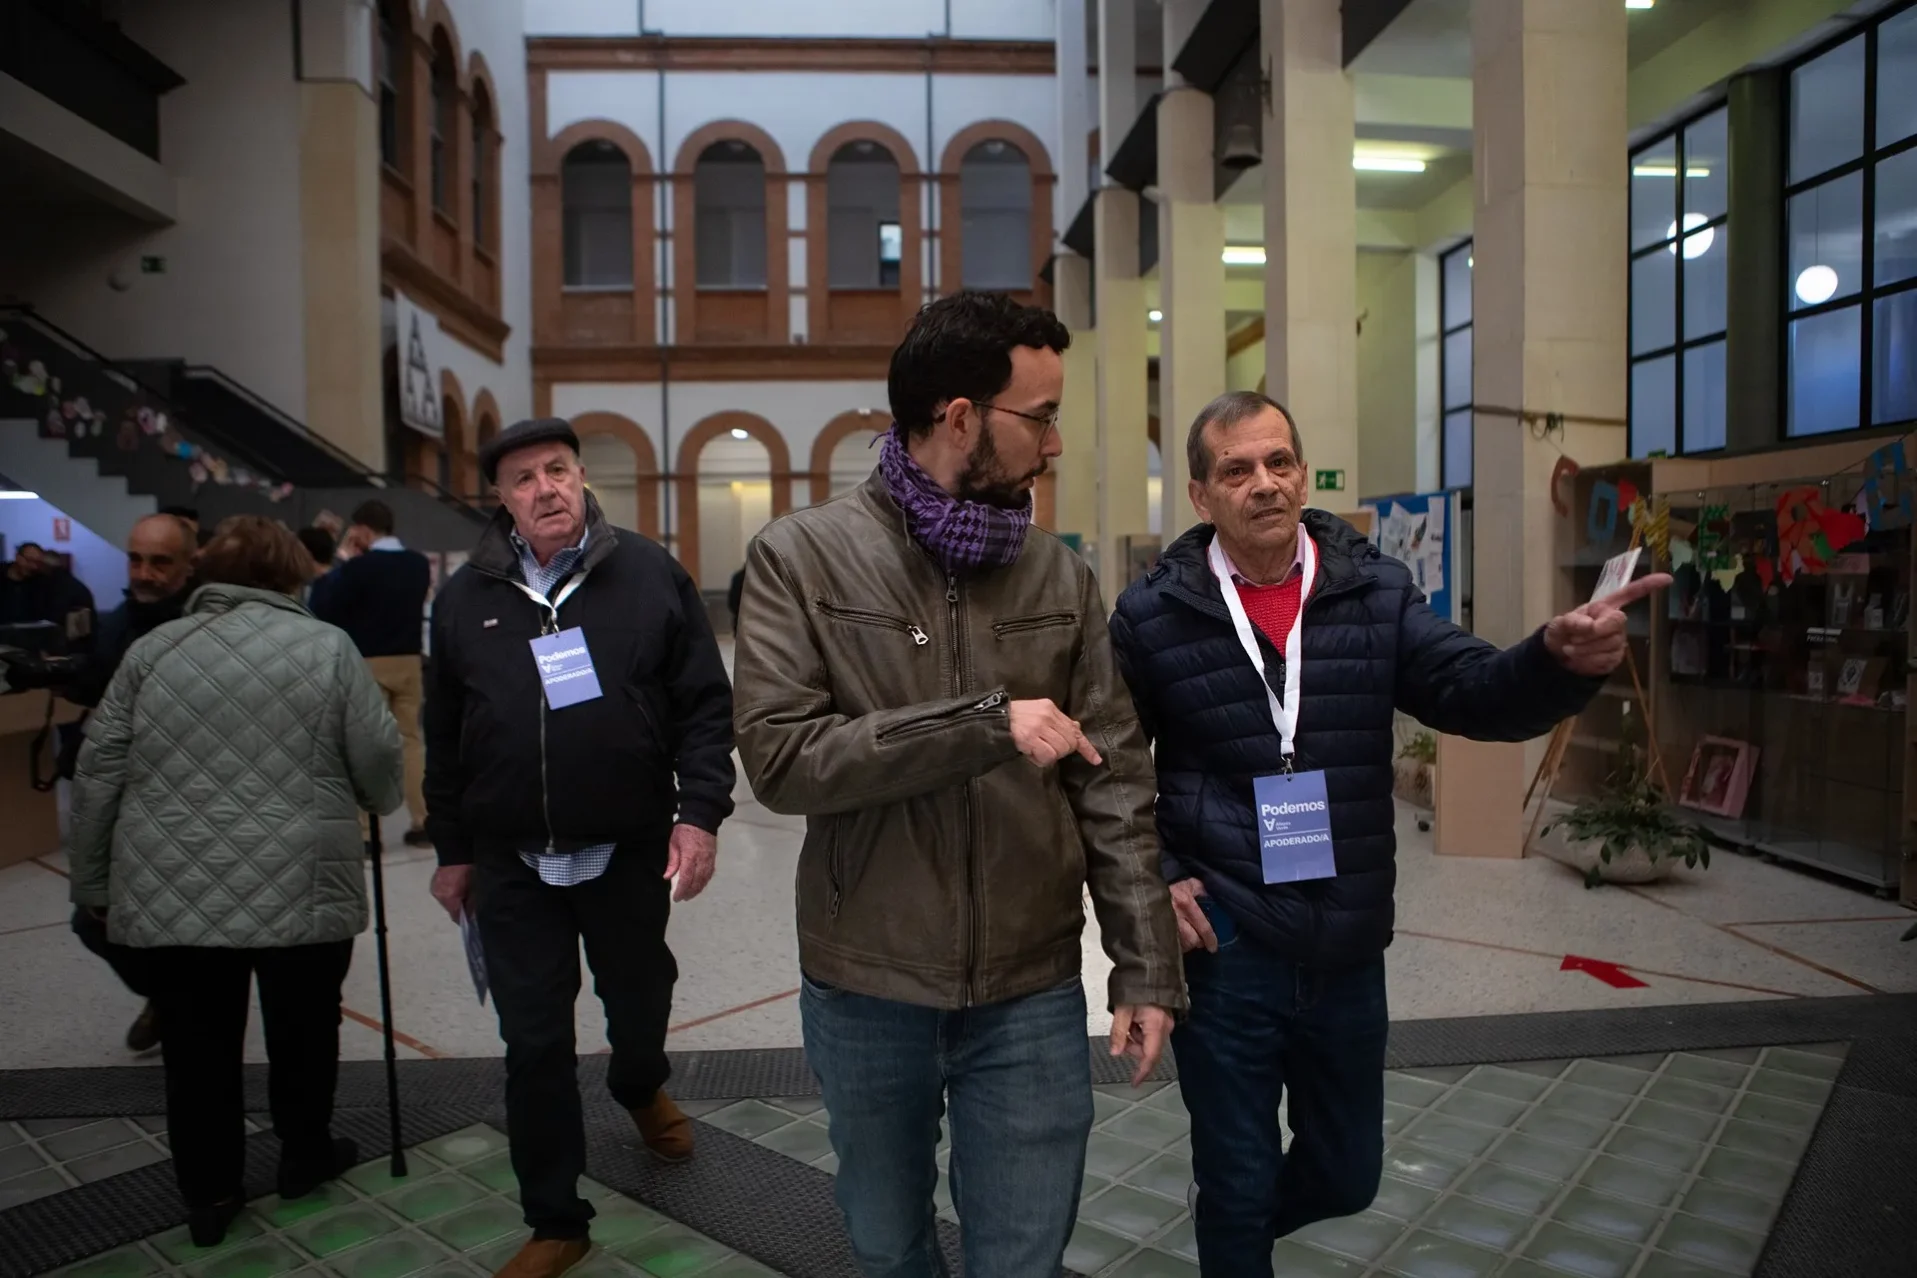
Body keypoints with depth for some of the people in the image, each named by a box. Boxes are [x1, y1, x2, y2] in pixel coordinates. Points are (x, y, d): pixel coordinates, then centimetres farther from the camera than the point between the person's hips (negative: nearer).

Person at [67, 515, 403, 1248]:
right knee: (302, 1031, 16)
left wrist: (92, 883, 15)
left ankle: (210, 1193, 24)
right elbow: (380, 763, -3)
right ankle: (305, 1155, 33)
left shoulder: (152, 650, 7)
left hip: (168, 889, 3)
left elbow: (99, 773, 7)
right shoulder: (327, 647, -1)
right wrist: (373, 804, 19)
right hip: (299, 886, -2)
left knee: (197, 1046, 14)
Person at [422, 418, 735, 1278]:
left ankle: (640, 1088, 55)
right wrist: (451, 850, 10)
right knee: (534, 1045, 7)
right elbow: (444, 737, 8)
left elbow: (706, 705, -5)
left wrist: (700, 813, -13)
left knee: (639, 1000, 20)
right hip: (511, 864, 1)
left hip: (631, 850, -1)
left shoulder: (650, 575, -5)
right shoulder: (465, 598, 2)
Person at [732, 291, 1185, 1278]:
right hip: (864, 990, 0)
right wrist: (982, 724, -24)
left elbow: (1116, 787, 1)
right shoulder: (802, 556, -8)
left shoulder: (1060, 576, -1)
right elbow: (778, 757, -18)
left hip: (1032, 994, 1)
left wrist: (1147, 967, -2)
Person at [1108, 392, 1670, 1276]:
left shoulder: (1376, 592, 1)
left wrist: (1562, 659, -30)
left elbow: (1475, 694, -10)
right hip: (1222, 948, -3)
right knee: (1239, 1186, 12)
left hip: (1348, 953, 4)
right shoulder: (1153, 614, -6)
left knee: (1347, 1176, 21)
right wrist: (1152, 879, -8)